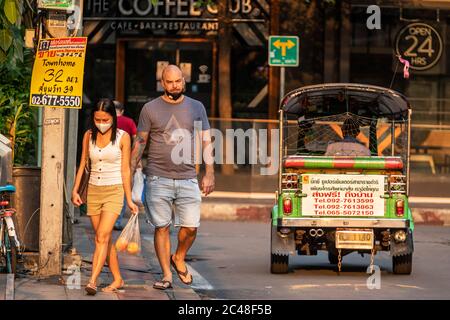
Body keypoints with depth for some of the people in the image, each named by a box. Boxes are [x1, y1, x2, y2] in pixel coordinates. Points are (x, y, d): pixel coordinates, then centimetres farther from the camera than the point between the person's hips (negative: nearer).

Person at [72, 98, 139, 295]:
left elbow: (125, 170, -2)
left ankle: (93, 281, -23)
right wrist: (75, 190, 6)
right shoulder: (89, 135, 6)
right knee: (104, 239, 7)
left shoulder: (122, 137, -4)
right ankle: (117, 279, 17)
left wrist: (129, 200, -1)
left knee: (102, 237, -16)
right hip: (93, 191, 4)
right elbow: (83, 164, 13)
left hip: (114, 191, -4)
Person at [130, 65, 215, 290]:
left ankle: (179, 258, 24)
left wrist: (209, 173, 3)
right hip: (158, 179, -1)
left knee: (191, 227, -4)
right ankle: (167, 275, 8)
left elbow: (206, 142, 11)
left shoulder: (196, 107, 9)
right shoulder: (150, 109, 4)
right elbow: (140, 143, 7)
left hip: (188, 179, 1)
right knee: (162, 228, 0)